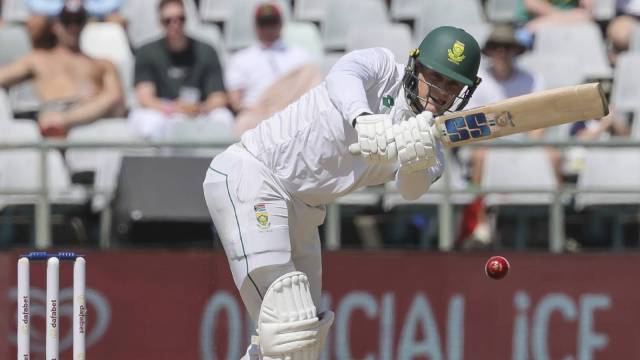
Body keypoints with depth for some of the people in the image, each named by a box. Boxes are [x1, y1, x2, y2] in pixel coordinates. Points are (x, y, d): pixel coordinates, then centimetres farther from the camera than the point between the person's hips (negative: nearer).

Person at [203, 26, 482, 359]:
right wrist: (363, 119, -52)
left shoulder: (431, 152, 5)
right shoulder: (384, 69, -8)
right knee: (291, 328, -21)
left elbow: (411, 189, -18)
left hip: (302, 211, 8)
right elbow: (342, 75, -32)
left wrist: (416, 162, -41)